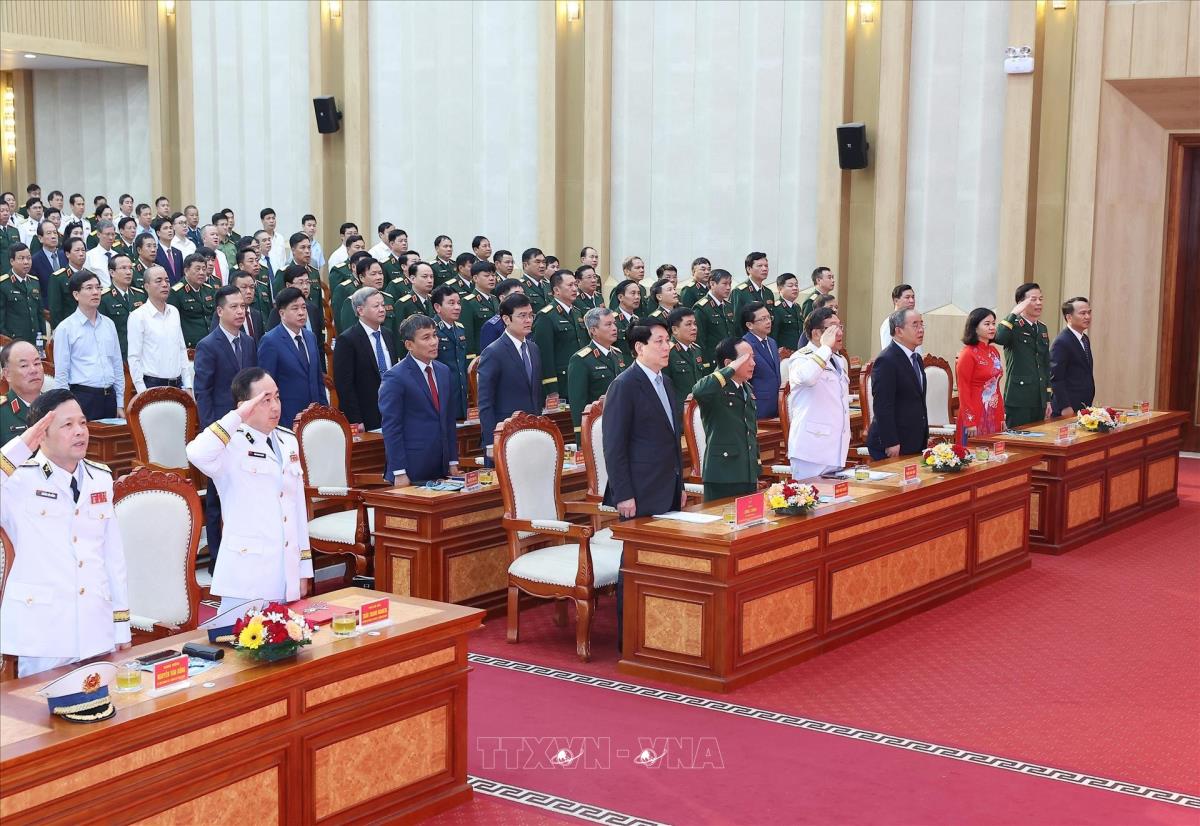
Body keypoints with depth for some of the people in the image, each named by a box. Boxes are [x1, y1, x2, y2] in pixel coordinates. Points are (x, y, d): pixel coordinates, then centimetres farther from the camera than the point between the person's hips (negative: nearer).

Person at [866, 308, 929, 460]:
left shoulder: (916, 359, 16)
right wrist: (891, 443, -20)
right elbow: (882, 406, -18)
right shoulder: (886, 361, -14)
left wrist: (925, 438, 18)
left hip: (915, 444, 8)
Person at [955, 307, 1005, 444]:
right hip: (976, 417, -7)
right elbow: (963, 391, -10)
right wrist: (970, 422, -13)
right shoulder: (967, 354, -10)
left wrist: (1002, 417, 12)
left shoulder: (994, 352, 11)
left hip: (994, 417, 7)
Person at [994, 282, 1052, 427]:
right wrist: (1014, 314, -23)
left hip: (1039, 401, 7)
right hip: (1019, 401, -7)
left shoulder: (1042, 328, 16)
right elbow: (999, 338, -32)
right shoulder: (1014, 326, -6)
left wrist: (1048, 399, 18)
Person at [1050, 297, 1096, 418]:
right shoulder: (1062, 342, -14)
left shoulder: (1085, 339, 14)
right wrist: (1065, 407, -19)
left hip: (1083, 407, 8)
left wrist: (1088, 405, 15)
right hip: (1068, 409, -8)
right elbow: (1056, 378, -17)